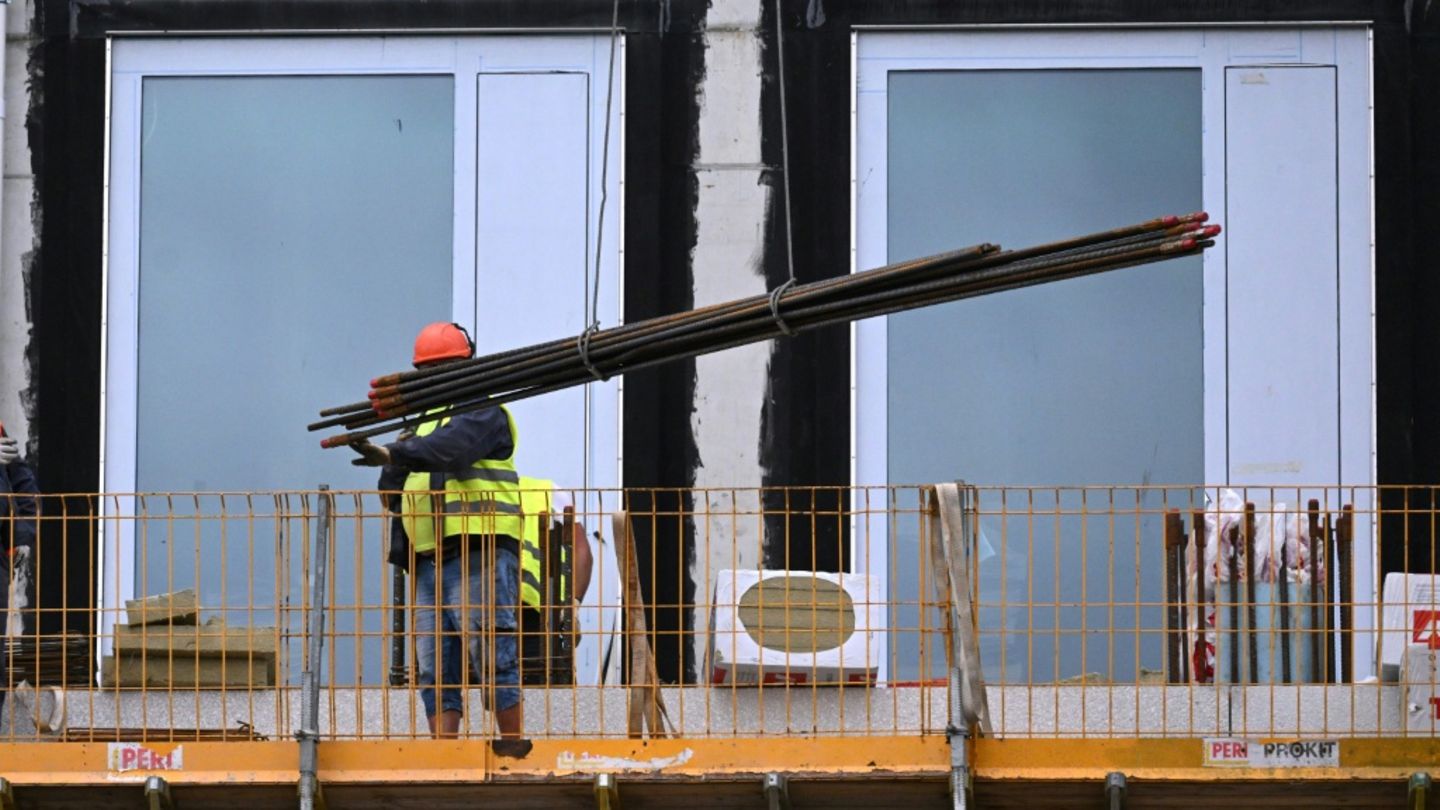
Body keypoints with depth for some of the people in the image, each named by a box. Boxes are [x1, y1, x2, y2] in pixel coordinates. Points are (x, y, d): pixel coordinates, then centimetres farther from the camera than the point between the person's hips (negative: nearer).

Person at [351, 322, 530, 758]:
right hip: (430, 559, 8)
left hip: (478, 555, -8)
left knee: (491, 652, -10)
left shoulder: (484, 412, 1)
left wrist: (394, 454, -33)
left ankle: (514, 746, -8)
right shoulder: (426, 421, 27)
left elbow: (451, 448, -21)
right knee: (434, 667, 3)